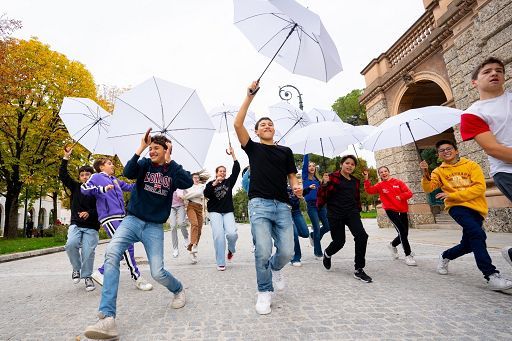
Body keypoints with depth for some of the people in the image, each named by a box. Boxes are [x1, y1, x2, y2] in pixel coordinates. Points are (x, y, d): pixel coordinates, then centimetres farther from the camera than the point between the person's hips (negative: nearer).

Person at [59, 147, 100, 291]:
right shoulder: (75, 187, 10)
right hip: (76, 224, 2)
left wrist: (90, 213, -18)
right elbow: (62, 175, 5)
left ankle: (87, 276, 10)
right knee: (71, 244, -23)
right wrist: (66, 158, 0)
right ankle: (76, 268, 4)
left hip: (91, 227, -2)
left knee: (88, 251, -12)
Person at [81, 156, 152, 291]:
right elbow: (84, 188, -11)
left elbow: (129, 187, 31)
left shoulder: (115, 180, 22)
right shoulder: (97, 177, 3)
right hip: (109, 218, -8)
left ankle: (101, 272, 24)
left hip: (121, 217, 8)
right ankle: (137, 278, -2)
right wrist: (103, 189, -22)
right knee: (126, 247, -10)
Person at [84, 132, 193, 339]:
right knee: (112, 254, -26)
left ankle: (178, 290, 27)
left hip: (154, 227, -1)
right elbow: (128, 173, -17)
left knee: (157, 273, -8)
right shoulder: (144, 164, 4)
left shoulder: (172, 170, 1)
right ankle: (107, 317, -24)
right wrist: (140, 148, -18)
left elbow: (188, 182, -20)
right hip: (132, 220, 1)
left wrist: (169, 161, -15)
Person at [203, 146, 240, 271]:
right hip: (215, 212, -1)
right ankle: (220, 263, -4)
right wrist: (215, 183, -19)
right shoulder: (211, 183, 8)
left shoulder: (229, 182, 11)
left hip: (228, 212, 1)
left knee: (232, 233, -18)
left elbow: (236, 170, 3)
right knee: (219, 235, -15)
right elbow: (206, 194, -9)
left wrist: (233, 155, 0)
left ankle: (231, 249, 16)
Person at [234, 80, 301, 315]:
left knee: (287, 252, -4)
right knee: (263, 252, -11)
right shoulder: (253, 148, 13)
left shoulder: (285, 151, 20)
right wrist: (249, 97, 1)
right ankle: (265, 292, 13)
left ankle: (275, 268, 32)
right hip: (259, 204, -2)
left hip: (282, 206, 3)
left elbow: (292, 177, 17)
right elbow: (237, 124, 1)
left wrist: (297, 187, -6)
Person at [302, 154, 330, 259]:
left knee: (327, 226, 1)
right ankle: (318, 253, 10)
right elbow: (304, 164, -8)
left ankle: (313, 236, 31)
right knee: (317, 228, -5)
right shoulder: (305, 177, 3)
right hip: (311, 205, -5)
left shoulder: (318, 179, 15)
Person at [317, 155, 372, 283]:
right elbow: (323, 195, -9)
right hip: (335, 214, -4)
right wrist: (324, 183, -26)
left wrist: (357, 210, 20)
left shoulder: (355, 181, 14)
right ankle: (327, 253, 37)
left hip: (351, 213, 4)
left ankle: (359, 270, -5)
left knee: (362, 236, -18)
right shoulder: (333, 177, -3)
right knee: (339, 241, -1)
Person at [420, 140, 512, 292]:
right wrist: (426, 174, -23)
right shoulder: (439, 171, 7)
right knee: (477, 233, -28)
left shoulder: (471, 165, 3)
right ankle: (491, 276, -25)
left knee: (468, 245, 7)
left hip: (476, 208, 2)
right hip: (457, 207, -2)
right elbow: (428, 188, -5)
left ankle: (445, 257, 36)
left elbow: (480, 187, -8)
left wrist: (452, 195, -16)